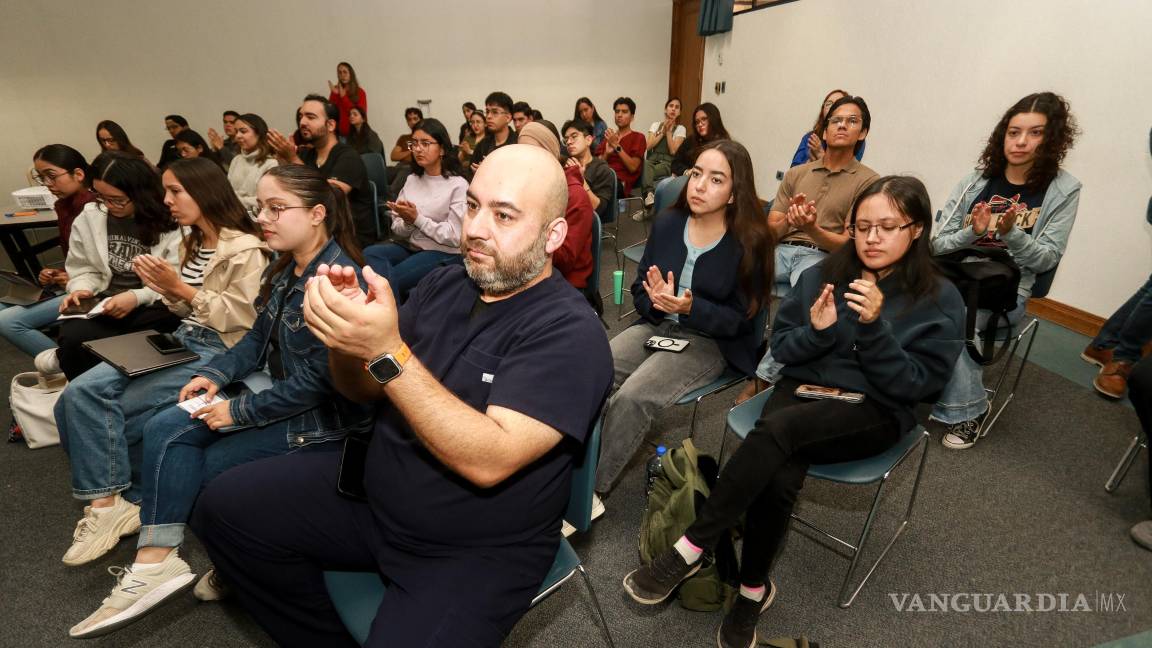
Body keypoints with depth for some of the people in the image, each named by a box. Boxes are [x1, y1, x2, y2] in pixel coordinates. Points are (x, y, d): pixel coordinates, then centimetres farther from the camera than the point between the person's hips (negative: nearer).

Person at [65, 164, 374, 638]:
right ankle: (155, 560, 3)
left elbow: (316, 380, -25)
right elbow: (258, 338, 16)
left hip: (322, 417, -9)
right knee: (166, 430, -2)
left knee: (200, 469, -3)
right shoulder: (285, 269, 6)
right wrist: (215, 374, 0)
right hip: (275, 388, 9)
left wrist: (239, 412, -15)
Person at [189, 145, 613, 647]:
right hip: (374, 491, 7)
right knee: (225, 507, 4)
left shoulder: (569, 332, -20)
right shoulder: (444, 284, 1)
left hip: (479, 550, -6)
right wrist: (343, 332, -18)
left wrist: (387, 351, -34)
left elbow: (490, 461, -29)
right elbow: (364, 390, 4)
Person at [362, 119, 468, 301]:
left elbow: (455, 237, -13)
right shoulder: (412, 179, 13)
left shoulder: (458, 185, -7)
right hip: (410, 246, 6)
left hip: (443, 253, -6)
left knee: (385, 278, -26)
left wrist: (417, 219, -16)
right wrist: (407, 222, -13)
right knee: (369, 254, -23)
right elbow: (397, 230, 10)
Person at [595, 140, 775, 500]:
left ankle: (591, 488, -9)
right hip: (655, 325, 5)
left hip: (710, 342, -4)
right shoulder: (667, 224, 3)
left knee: (631, 398, -28)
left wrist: (690, 307, -26)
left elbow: (740, 320, -9)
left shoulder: (749, 241, -10)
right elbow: (639, 290, 9)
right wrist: (655, 298, -16)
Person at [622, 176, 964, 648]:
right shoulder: (823, 275, 5)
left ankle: (689, 550, -22)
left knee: (776, 429, -34)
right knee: (778, 477, -32)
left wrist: (875, 326, -23)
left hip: (875, 412, -2)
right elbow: (780, 347, 7)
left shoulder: (940, 300, -2)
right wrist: (816, 331, -15)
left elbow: (915, 385, -8)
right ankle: (754, 588, -7)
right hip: (804, 389, 3)